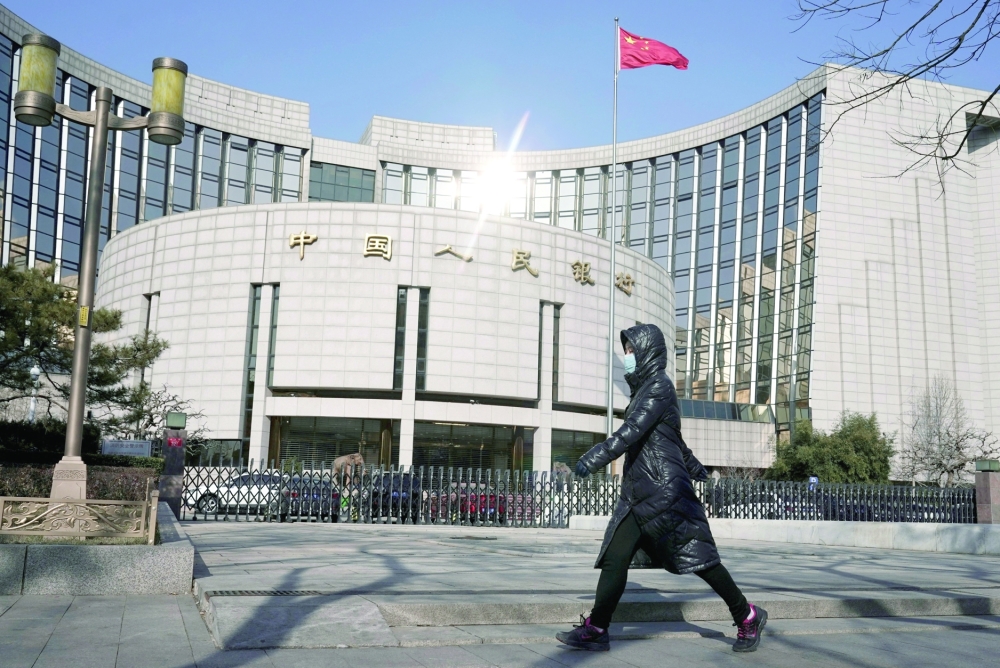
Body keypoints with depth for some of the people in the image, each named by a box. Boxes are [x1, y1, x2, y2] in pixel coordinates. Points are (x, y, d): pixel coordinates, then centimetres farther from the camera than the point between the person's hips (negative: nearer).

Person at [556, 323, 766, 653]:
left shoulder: (659, 386, -9)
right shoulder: (644, 388, 17)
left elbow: (632, 431, -24)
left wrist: (594, 458, -32)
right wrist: (695, 467, 42)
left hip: (663, 489, -9)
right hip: (638, 491, 9)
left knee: (697, 556, 1)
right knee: (615, 557, 0)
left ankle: (748, 617, 17)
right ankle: (596, 629, 1)